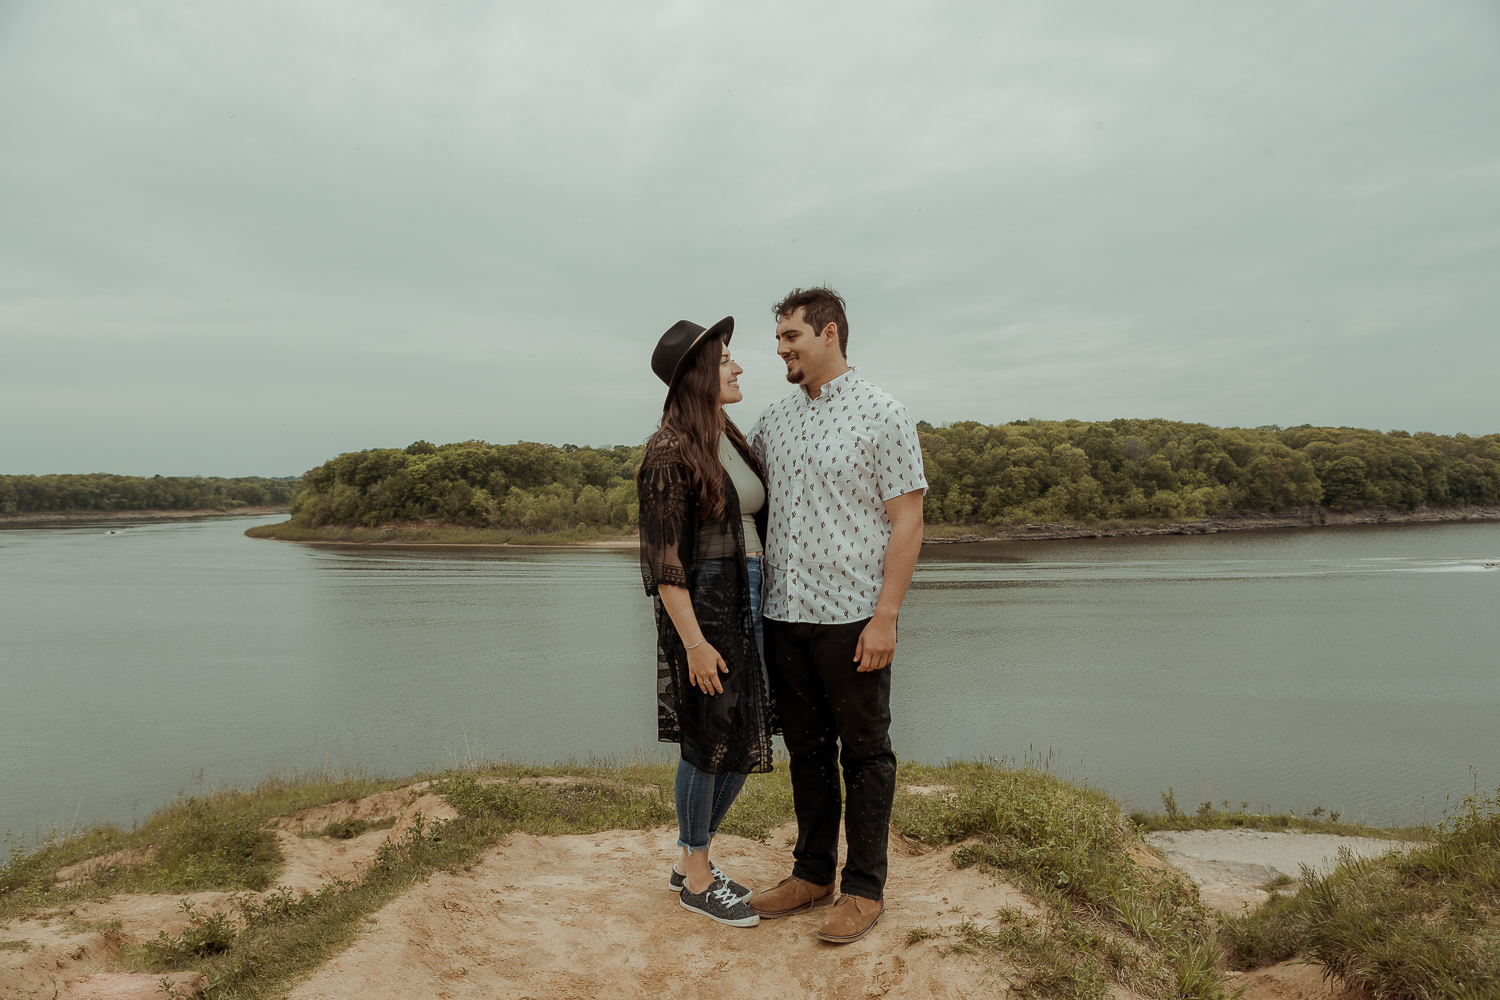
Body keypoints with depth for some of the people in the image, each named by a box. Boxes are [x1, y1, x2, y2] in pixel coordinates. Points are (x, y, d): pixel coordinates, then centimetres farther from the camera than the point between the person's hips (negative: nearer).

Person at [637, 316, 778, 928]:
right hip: (703, 606, -8)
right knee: (709, 744, 4)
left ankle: (690, 860, 32)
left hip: (747, 602, 8)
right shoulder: (670, 452, -12)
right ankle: (697, 881, 23)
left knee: (746, 743, 13)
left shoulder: (734, 442, 13)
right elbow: (664, 557, -16)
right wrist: (693, 639, -19)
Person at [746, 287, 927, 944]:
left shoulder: (883, 416, -5)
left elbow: (907, 524, -10)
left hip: (852, 618, -5)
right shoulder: (773, 420, 11)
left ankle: (865, 888, 20)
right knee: (807, 749, 15)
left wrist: (885, 617, -16)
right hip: (784, 617, 6)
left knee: (864, 754, 7)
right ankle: (812, 872, 30)